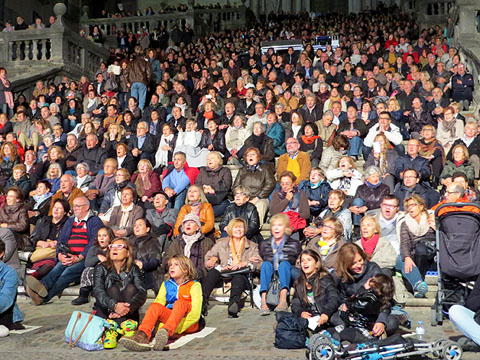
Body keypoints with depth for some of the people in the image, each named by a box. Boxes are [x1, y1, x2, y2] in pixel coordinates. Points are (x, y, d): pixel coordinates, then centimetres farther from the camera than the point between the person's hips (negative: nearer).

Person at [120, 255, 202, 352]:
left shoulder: (194, 285, 0)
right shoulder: (166, 285, 15)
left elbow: (195, 313, -11)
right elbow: (159, 302, 2)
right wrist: (161, 326, -17)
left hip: (190, 324, -4)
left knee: (180, 303, -31)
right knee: (155, 306, -23)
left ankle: (166, 331, -58)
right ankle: (142, 336, -51)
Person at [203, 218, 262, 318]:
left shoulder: (252, 246, 22)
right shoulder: (221, 243, 22)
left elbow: (259, 264, 6)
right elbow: (207, 261, 8)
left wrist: (245, 263, -13)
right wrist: (220, 267, -11)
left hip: (241, 276, -1)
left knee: (238, 277, -36)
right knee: (213, 272, -32)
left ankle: (234, 304, -62)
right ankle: (201, 301, -49)